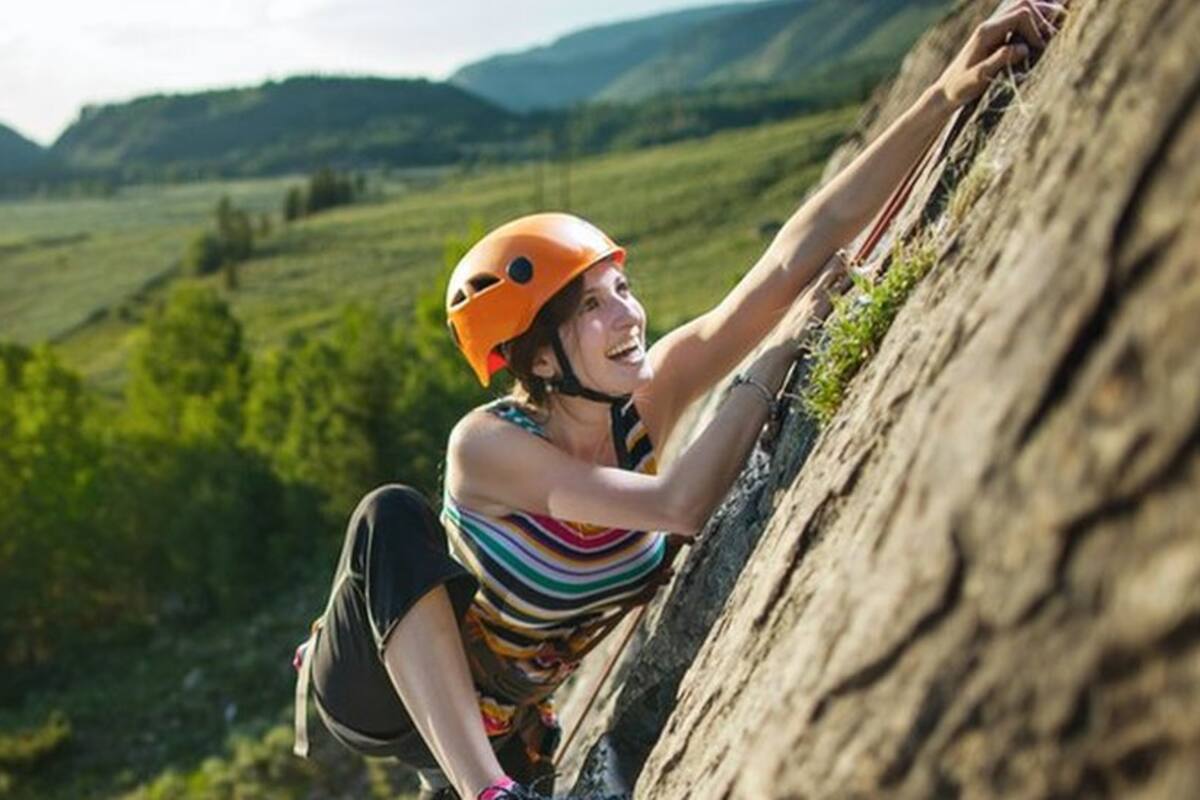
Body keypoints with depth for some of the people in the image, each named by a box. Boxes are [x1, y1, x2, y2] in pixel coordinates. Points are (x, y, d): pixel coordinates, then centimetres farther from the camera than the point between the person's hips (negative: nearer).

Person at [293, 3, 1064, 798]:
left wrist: (947, 95, -35)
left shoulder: (644, 400, -20)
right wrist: (781, 350, -37)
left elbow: (792, 261, -29)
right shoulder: (485, 445, -33)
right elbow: (681, 504, -44)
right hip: (378, 694, -4)